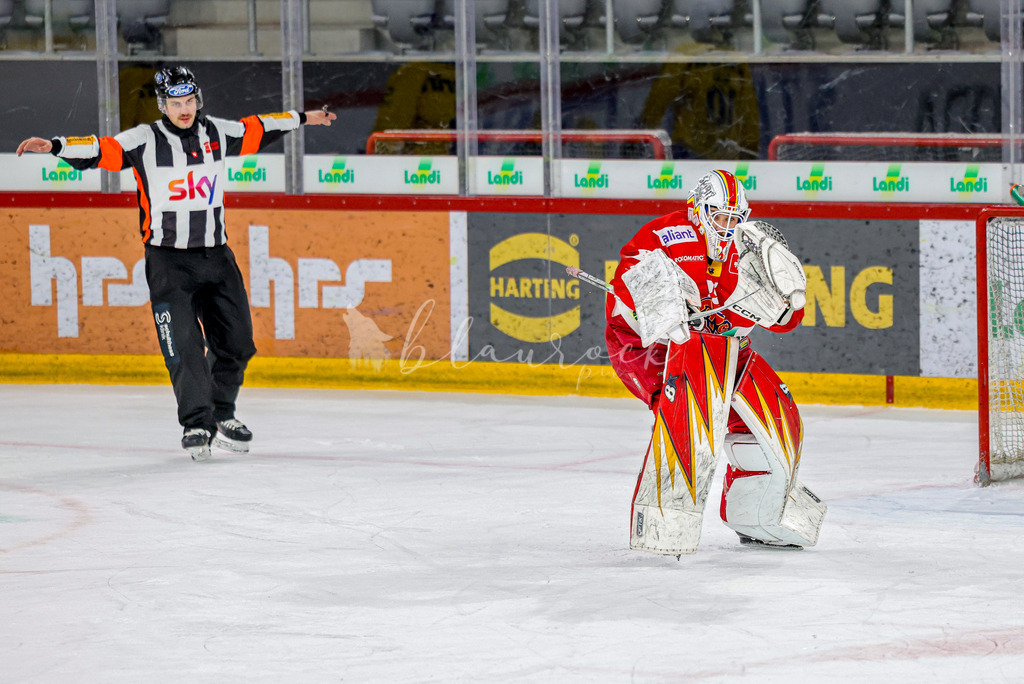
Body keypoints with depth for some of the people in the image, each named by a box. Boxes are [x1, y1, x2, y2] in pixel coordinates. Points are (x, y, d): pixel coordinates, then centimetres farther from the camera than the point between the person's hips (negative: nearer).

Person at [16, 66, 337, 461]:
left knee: (236, 341, 7)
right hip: (168, 260, -5)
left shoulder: (217, 133, 5)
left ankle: (221, 413, 26)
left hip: (216, 256, 5)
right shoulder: (145, 141, -8)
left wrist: (302, 118, 29)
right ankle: (197, 424, -8)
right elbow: (100, 150, -18)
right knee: (183, 345, -13)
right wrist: (53, 146, -33)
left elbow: (257, 130, 20)